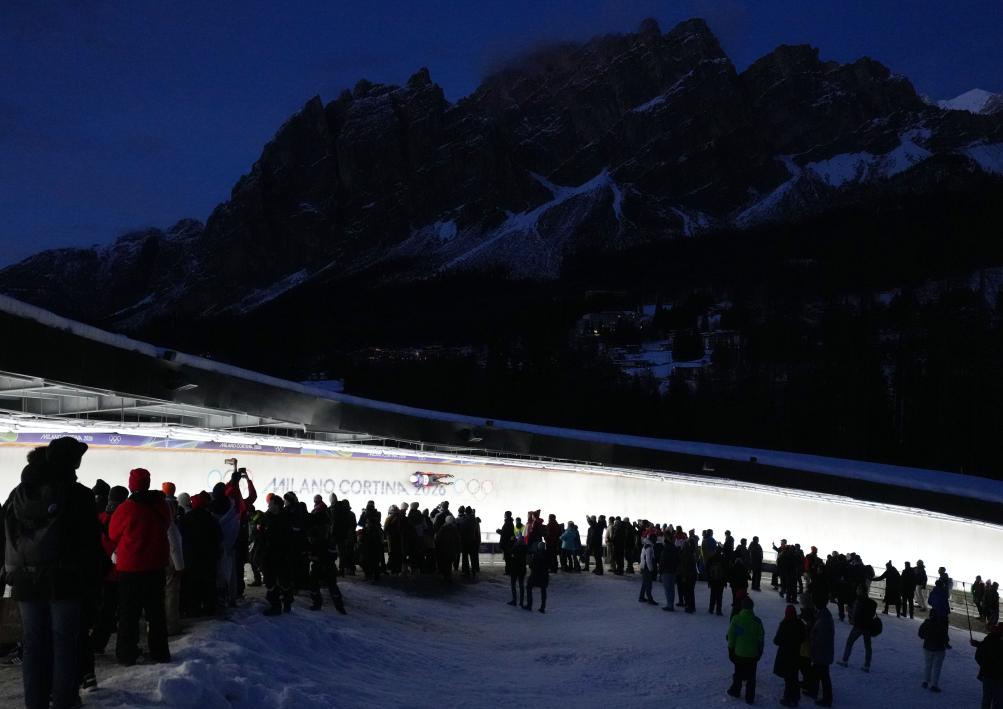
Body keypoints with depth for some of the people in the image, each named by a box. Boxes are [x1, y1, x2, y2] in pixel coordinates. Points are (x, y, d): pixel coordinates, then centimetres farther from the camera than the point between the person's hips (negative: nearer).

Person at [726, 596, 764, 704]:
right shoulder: (757, 621, -11)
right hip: (753, 653, 0)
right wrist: (760, 651, 12)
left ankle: (735, 690, 33)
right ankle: (749, 697, 12)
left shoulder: (736, 619, -13)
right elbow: (760, 638, -2)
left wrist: (731, 648, 6)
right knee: (751, 676, 9)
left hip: (739, 651, 0)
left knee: (738, 672, 20)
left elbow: (731, 635, -7)